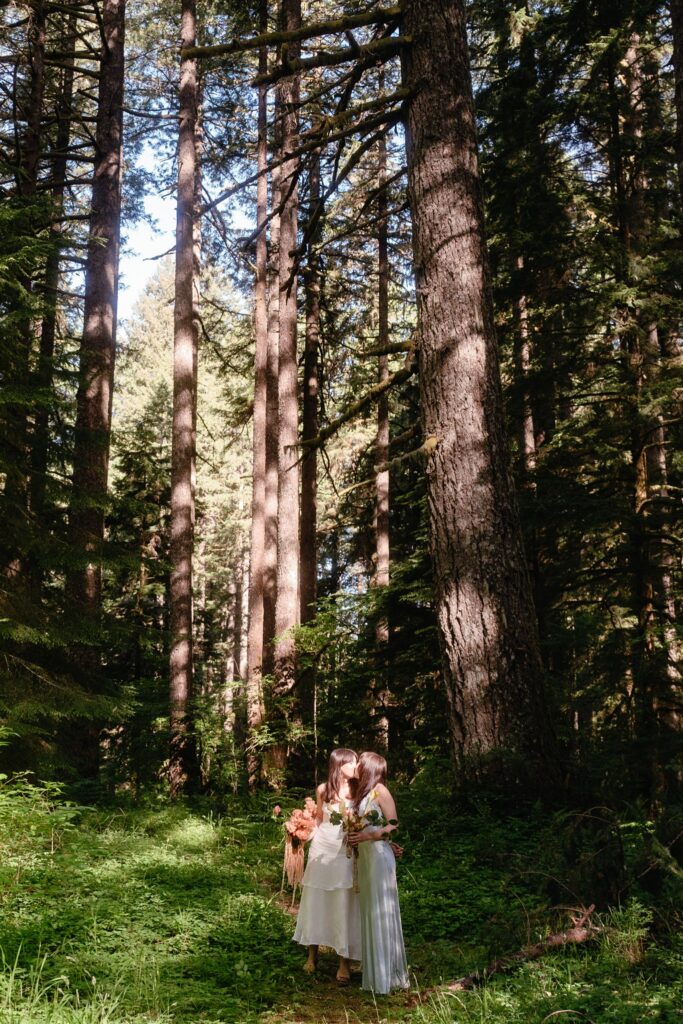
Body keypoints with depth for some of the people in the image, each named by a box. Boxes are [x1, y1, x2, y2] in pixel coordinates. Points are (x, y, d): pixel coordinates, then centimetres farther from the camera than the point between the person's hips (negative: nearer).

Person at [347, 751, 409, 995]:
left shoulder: (380, 791, -9)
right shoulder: (363, 792, 15)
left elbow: (392, 825, -12)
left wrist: (367, 836, -18)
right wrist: (354, 834, 2)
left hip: (379, 855, -9)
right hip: (364, 856, 9)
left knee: (381, 911, -4)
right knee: (369, 912, 11)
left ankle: (387, 976, 3)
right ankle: (374, 973, 18)